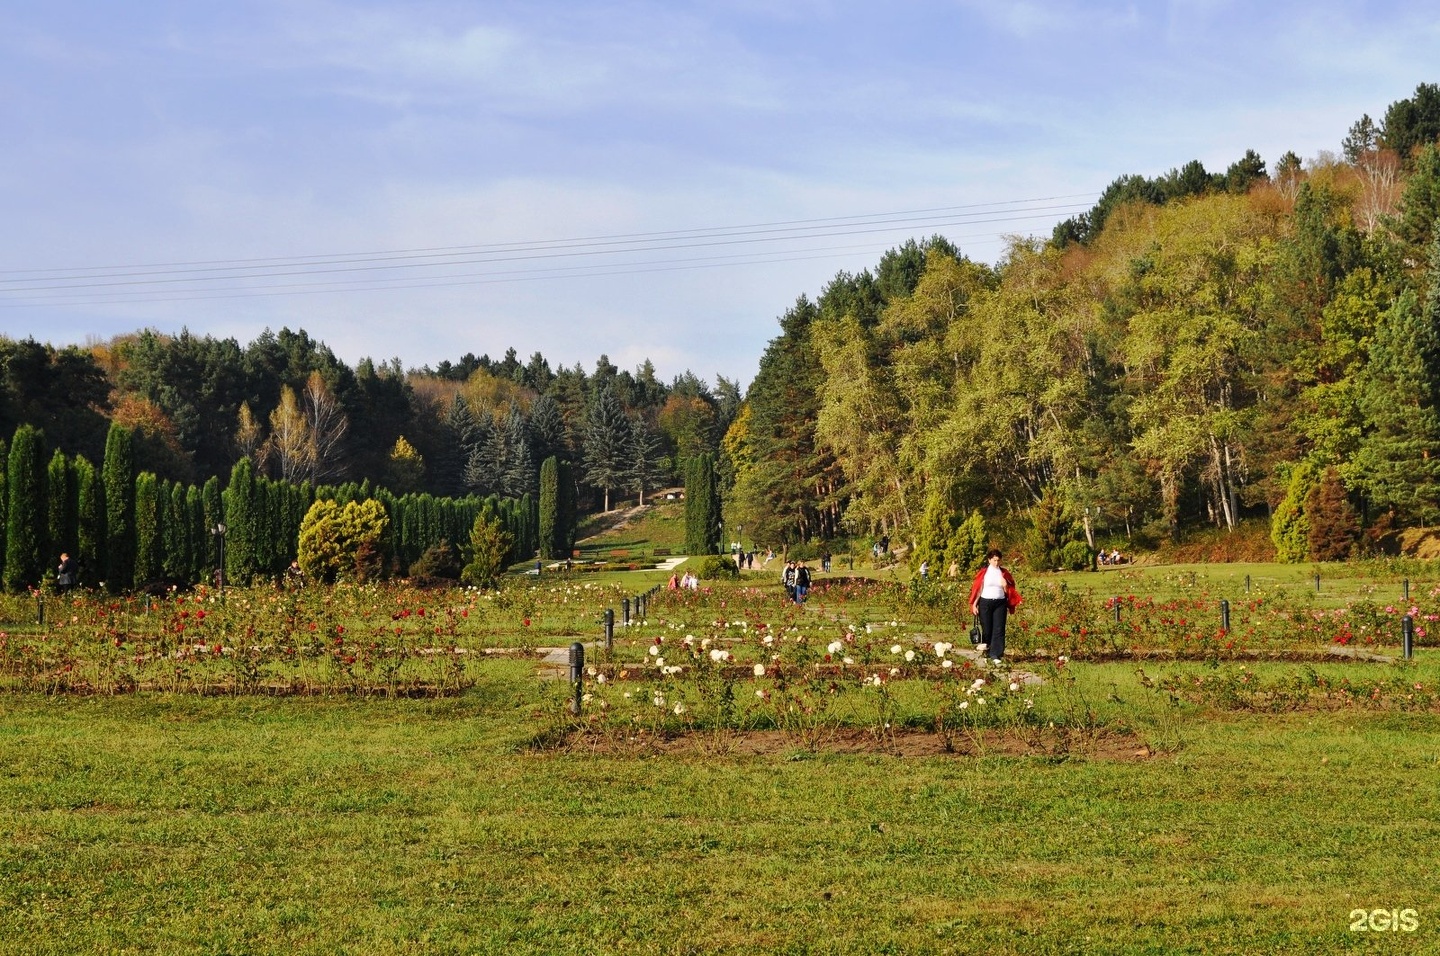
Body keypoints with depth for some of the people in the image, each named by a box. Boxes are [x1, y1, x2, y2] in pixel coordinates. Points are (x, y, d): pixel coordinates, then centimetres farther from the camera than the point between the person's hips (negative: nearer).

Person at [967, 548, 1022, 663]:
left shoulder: (1004, 573, 7)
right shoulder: (984, 572, 1)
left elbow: (1008, 591, 13)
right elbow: (978, 589, 1)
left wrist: (1005, 586, -9)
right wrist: (974, 604, -4)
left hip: (1000, 603, 1)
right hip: (985, 602, -1)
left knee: (999, 629, -7)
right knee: (987, 629, 2)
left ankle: (995, 655, -8)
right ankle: (987, 652, 21)